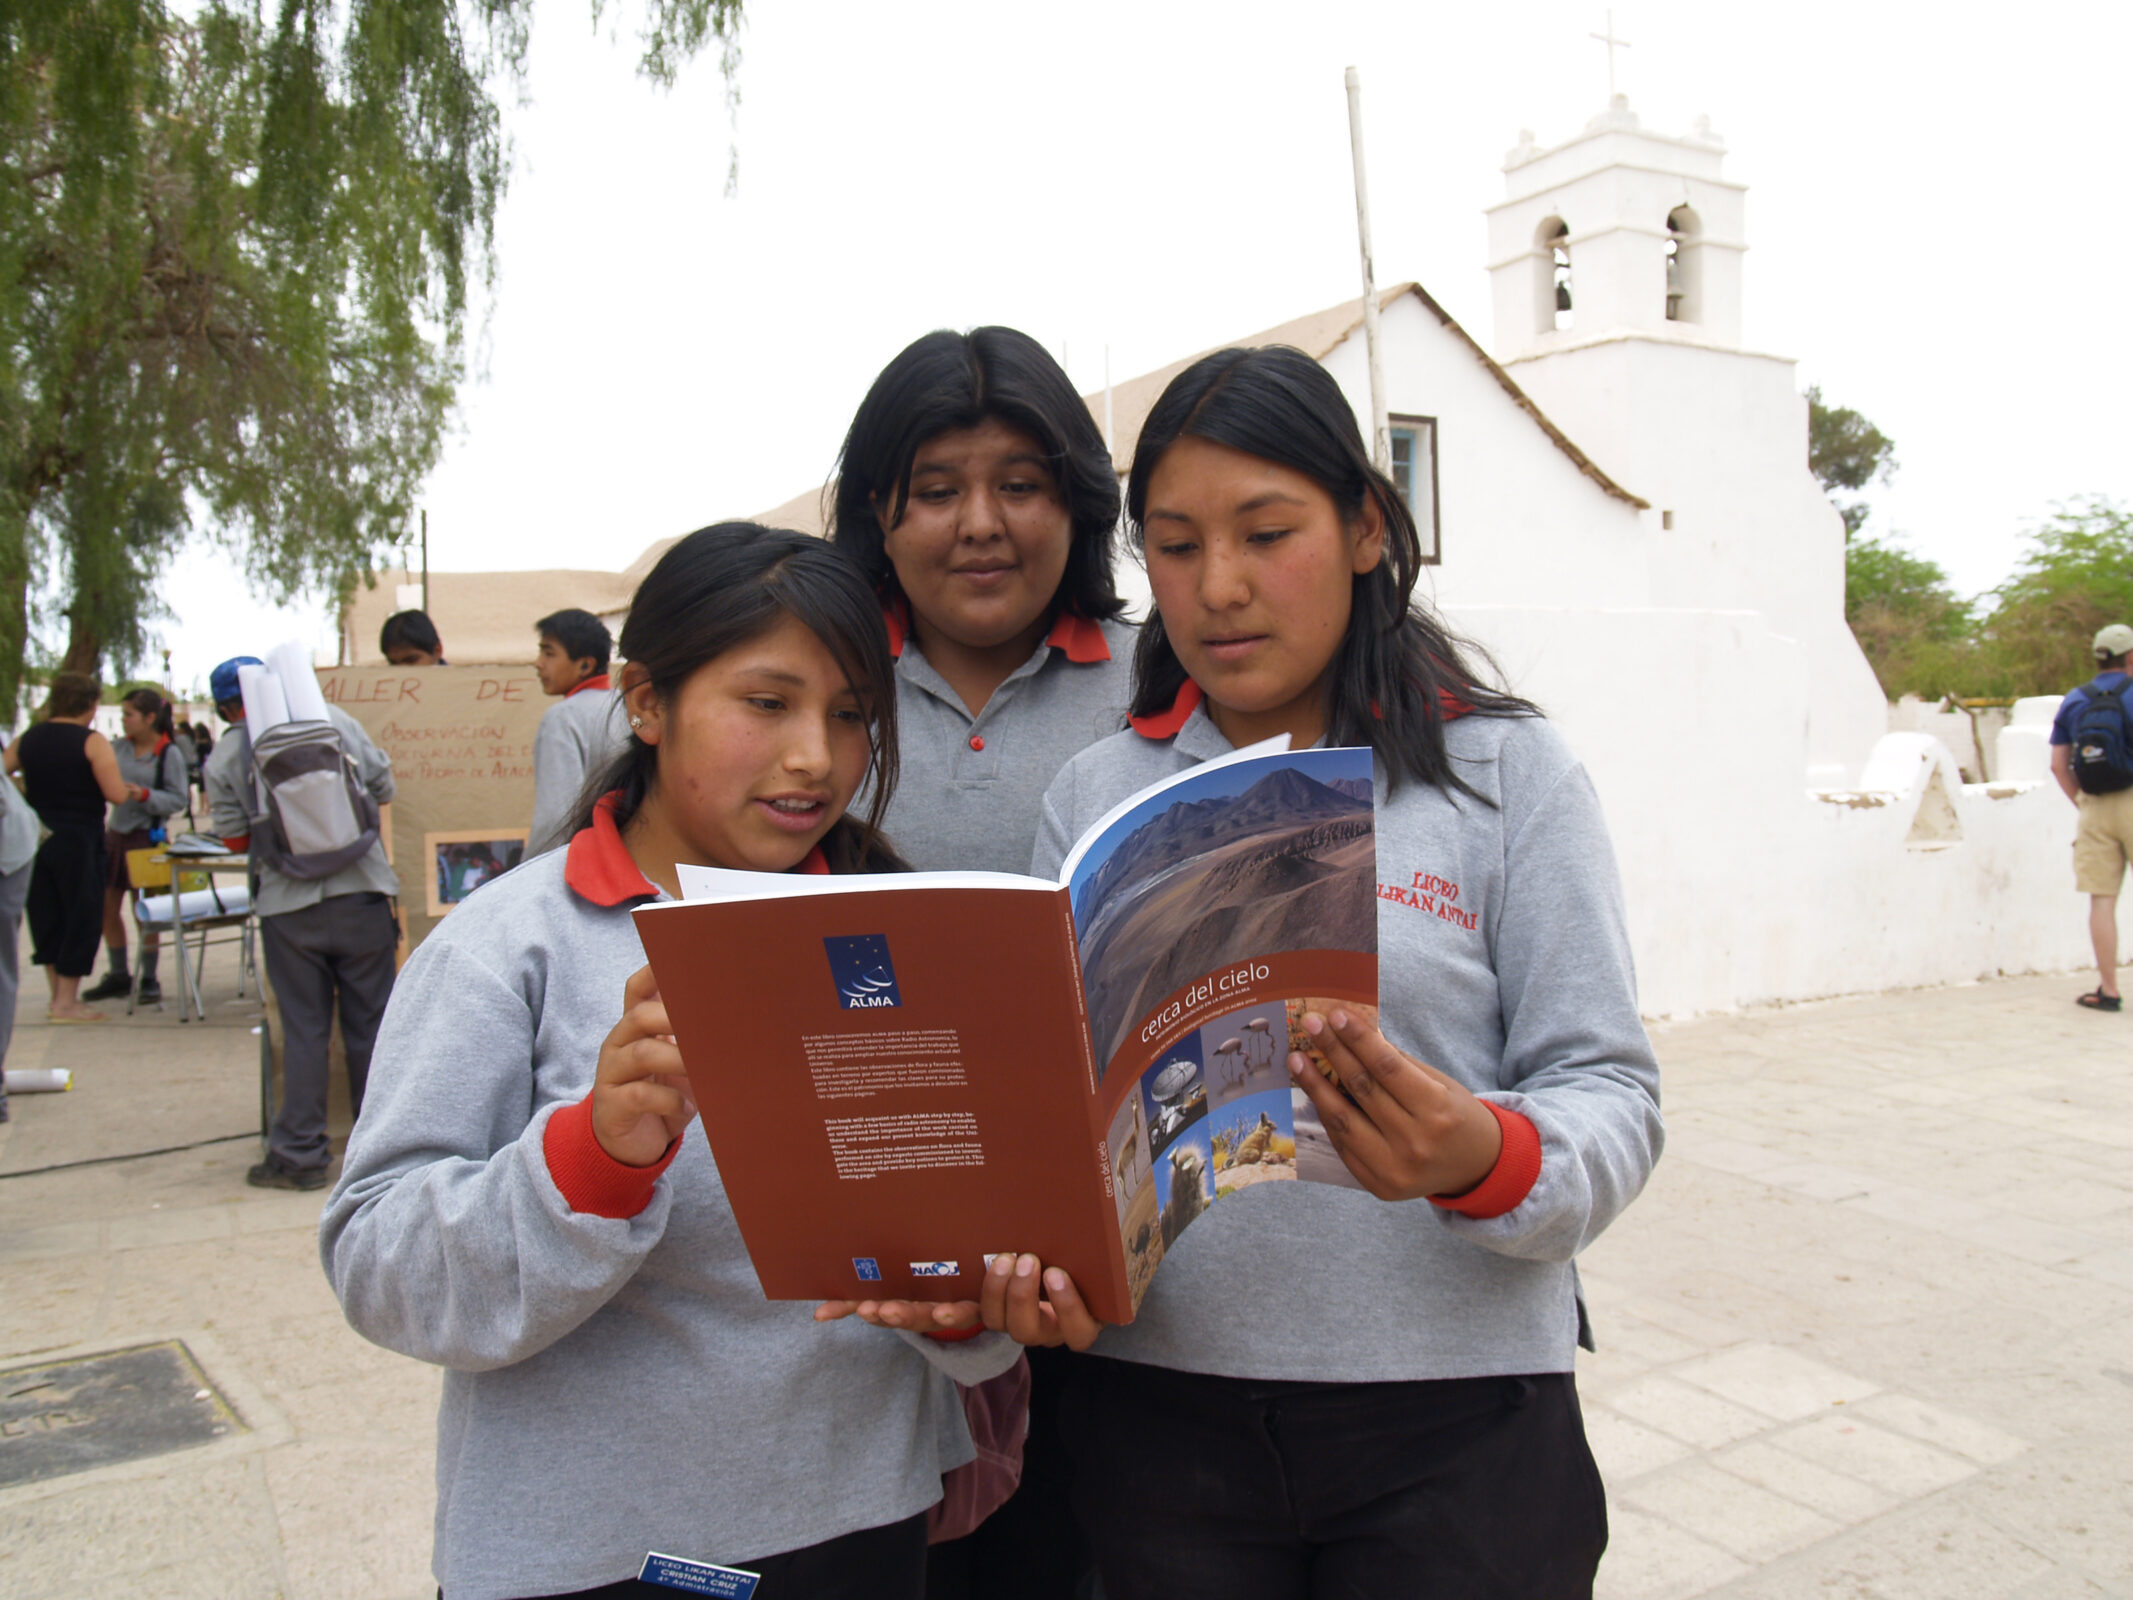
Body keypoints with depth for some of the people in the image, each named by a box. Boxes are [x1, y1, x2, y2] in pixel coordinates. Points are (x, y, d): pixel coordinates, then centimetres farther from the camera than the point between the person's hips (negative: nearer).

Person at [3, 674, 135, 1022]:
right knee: (81, 917, 2)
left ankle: (58, 996, 22)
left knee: (45, 916, 15)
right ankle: (66, 1002, 4)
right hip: (79, 841, -6)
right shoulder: (93, 742, -12)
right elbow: (116, 794, -18)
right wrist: (131, 792, 4)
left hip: (35, 839, 6)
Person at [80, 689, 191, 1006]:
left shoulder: (170, 754, -9)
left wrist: (145, 795, -24)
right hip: (115, 833, 6)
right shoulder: (120, 748, 5)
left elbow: (178, 800, -12)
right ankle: (119, 975, 25)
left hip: (146, 836, -6)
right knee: (107, 905, 10)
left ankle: (149, 980, 14)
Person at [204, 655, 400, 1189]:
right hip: (361, 890, 1)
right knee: (370, 1021, 10)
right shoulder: (333, 719, 2)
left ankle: (299, 1154, 11)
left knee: (304, 1027, 6)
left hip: (288, 904, -1)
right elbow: (383, 785, 7)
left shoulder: (224, 757, 1)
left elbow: (235, 838, 5)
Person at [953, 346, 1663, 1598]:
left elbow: (1609, 1091, -5)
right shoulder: (1095, 794, 4)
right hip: (1160, 1411, 2)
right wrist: (1025, 1254, -14)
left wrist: (1486, 1161, -25)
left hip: (1455, 1415, -1)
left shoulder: (1507, 772, -1)